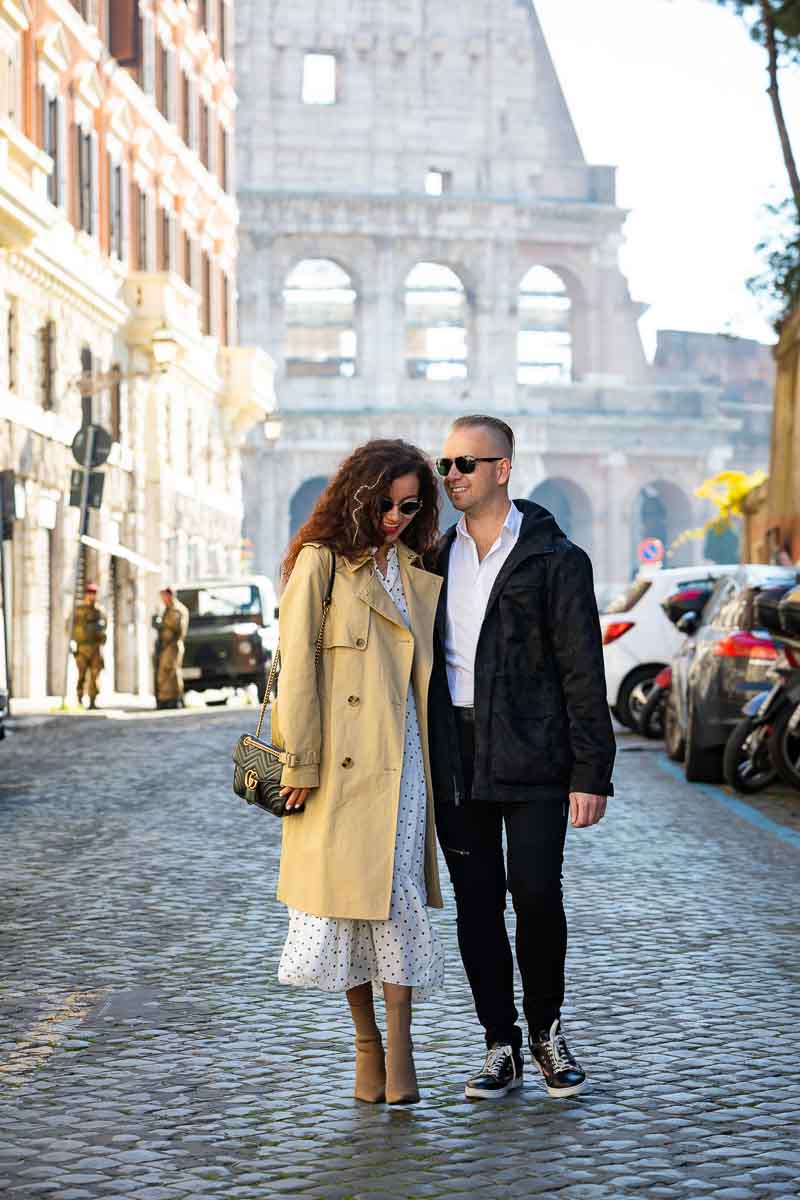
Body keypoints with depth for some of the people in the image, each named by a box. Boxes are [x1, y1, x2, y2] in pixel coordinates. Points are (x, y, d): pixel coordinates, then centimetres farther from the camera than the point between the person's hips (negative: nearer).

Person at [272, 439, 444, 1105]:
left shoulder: (417, 572, 14)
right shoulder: (321, 562, -3)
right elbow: (297, 667, -7)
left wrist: (437, 763, 11)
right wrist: (301, 764, -11)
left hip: (401, 760, 4)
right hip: (339, 762, -4)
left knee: (399, 897, -3)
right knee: (347, 895, 2)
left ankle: (399, 1047, 0)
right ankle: (366, 1042, 16)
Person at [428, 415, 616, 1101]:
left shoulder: (555, 560, -2)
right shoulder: (436, 559, 12)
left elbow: (583, 672, -4)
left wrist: (591, 774, -10)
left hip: (532, 759, -4)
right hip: (454, 756, 4)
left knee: (536, 894, -8)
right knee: (476, 903, 5)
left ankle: (546, 1030, 15)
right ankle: (502, 1048, 14)